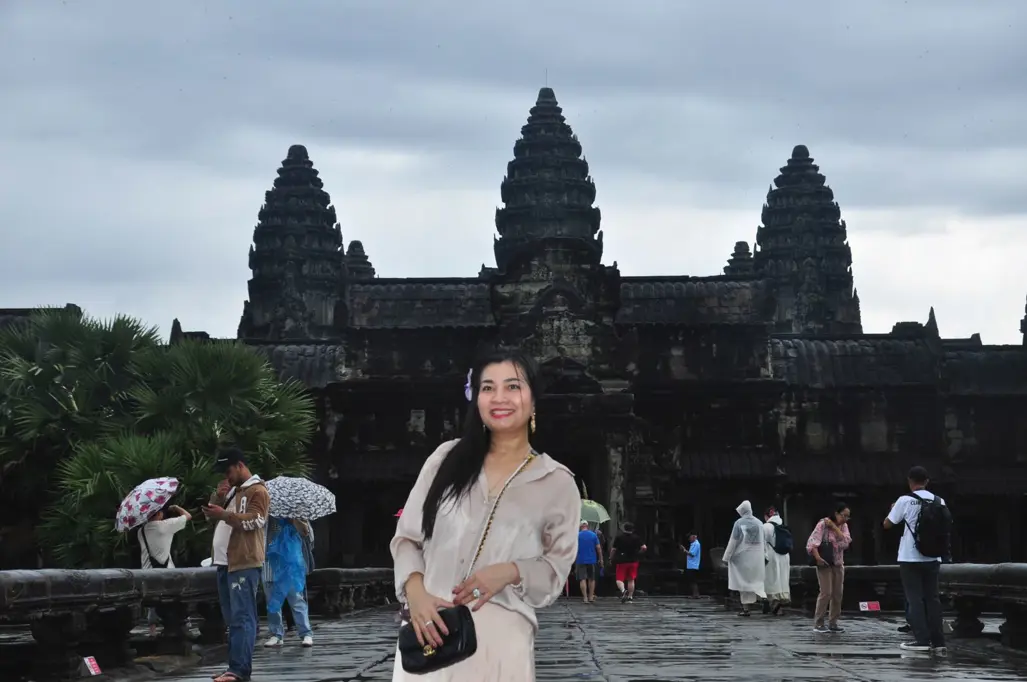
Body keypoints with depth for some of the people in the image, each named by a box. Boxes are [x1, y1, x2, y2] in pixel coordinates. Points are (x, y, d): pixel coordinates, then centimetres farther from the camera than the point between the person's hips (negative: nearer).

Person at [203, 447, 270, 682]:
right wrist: (218, 496, 3)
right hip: (225, 563, 9)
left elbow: (255, 521, -15)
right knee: (233, 618, 11)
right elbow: (209, 514, 20)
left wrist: (225, 514, -23)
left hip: (244, 564, -9)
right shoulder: (231, 490, 22)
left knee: (241, 617, -15)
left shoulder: (257, 491, -4)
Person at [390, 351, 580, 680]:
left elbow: (556, 567, 6)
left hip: (500, 640, -1)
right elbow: (406, 537, 8)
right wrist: (415, 592, -10)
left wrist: (510, 572, -14)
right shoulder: (448, 457, 7)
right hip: (429, 630, 1)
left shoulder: (557, 482, 4)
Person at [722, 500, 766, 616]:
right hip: (757, 558, 3)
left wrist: (727, 557, -2)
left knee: (744, 581, 3)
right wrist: (765, 556, 16)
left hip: (742, 557, -3)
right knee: (754, 580, 14)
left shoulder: (739, 523, -9)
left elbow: (733, 541, -8)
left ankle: (745, 608, 2)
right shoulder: (759, 523, 3)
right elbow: (763, 541, 7)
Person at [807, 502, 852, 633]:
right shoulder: (823, 524, -9)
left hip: (838, 564, 6)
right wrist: (817, 557, -29)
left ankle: (832, 623, 15)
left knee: (838, 594, 6)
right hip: (824, 563, -6)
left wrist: (834, 527, -13)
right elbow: (812, 542, -16)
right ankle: (818, 623, -5)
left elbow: (846, 542, -8)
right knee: (826, 593, -12)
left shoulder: (843, 526, 8)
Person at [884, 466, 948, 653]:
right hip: (932, 558, 4)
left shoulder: (905, 501, -8)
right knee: (932, 598, 9)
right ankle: (938, 640, 7)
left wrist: (893, 509, 19)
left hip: (910, 558, -4)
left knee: (915, 599, 0)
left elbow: (887, 524, 1)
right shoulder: (939, 501, 4)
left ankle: (922, 639, -5)